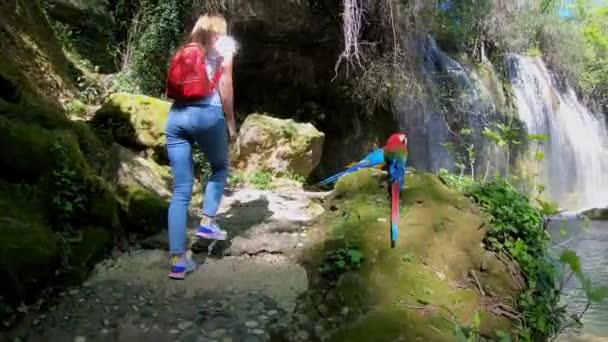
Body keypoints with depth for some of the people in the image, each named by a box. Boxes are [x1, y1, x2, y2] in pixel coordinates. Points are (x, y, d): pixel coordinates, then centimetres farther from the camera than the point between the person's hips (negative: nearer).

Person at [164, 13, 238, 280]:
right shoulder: (224, 44, 13)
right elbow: (225, 85, 3)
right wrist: (230, 122, 8)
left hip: (176, 115, 5)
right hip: (207, 114, -4)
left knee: (181, 191, 3)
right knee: (220, 168, 25)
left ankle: (178, 261, 0)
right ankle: (207, 223, 15)